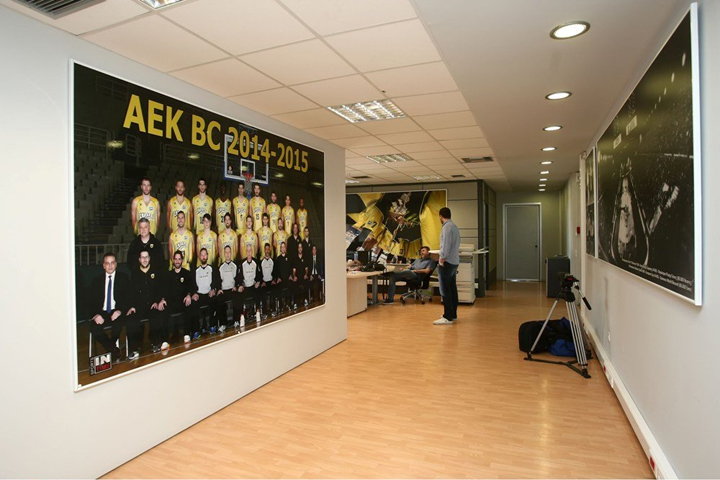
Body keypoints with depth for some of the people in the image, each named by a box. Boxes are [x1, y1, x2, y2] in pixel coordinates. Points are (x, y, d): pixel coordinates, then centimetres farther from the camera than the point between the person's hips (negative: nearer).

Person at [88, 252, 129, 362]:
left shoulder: (123, 279, 8)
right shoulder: (97, 281, 15)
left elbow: (128, 298, 1)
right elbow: (92, 301, 8)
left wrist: (120, 311, -18)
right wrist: (96, 314, -12)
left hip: (117, 312, -2)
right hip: (102, 313, 2)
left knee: (118, 324, -35)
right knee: (94, 327, -28)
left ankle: (111, 347, -9)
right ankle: (114, 350, -14)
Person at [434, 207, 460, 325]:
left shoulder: (447, 227, -14)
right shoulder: (454, 226, 16)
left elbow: (446, 245, -21)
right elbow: (457, 244, 15)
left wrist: (442, 259, -14)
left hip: (447, 263, -10)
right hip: (454, 262, 10)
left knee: (445, 291, -6)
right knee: (452, 289, 14)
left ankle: (448, 317, -5)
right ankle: (453, 315, 21)